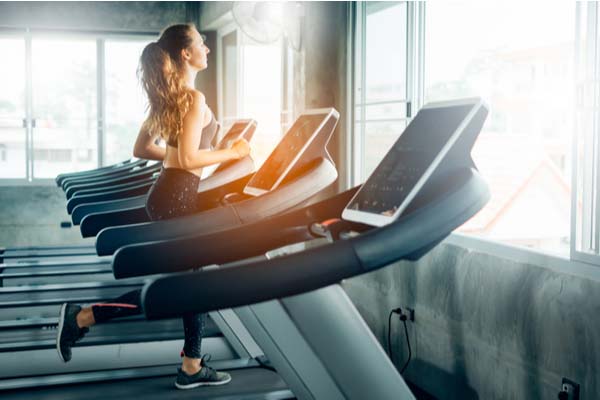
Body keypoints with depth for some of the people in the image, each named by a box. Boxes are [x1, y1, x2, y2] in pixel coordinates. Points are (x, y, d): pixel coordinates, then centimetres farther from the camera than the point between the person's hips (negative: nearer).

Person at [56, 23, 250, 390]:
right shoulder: (193, 99, -15)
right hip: (176, 199, -10)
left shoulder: (166, 98, 12)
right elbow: (188, 160, -21)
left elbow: (141, 148, 16)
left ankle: (193, 367, 21)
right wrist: (232, 153, -10)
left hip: (170, 196, 10)